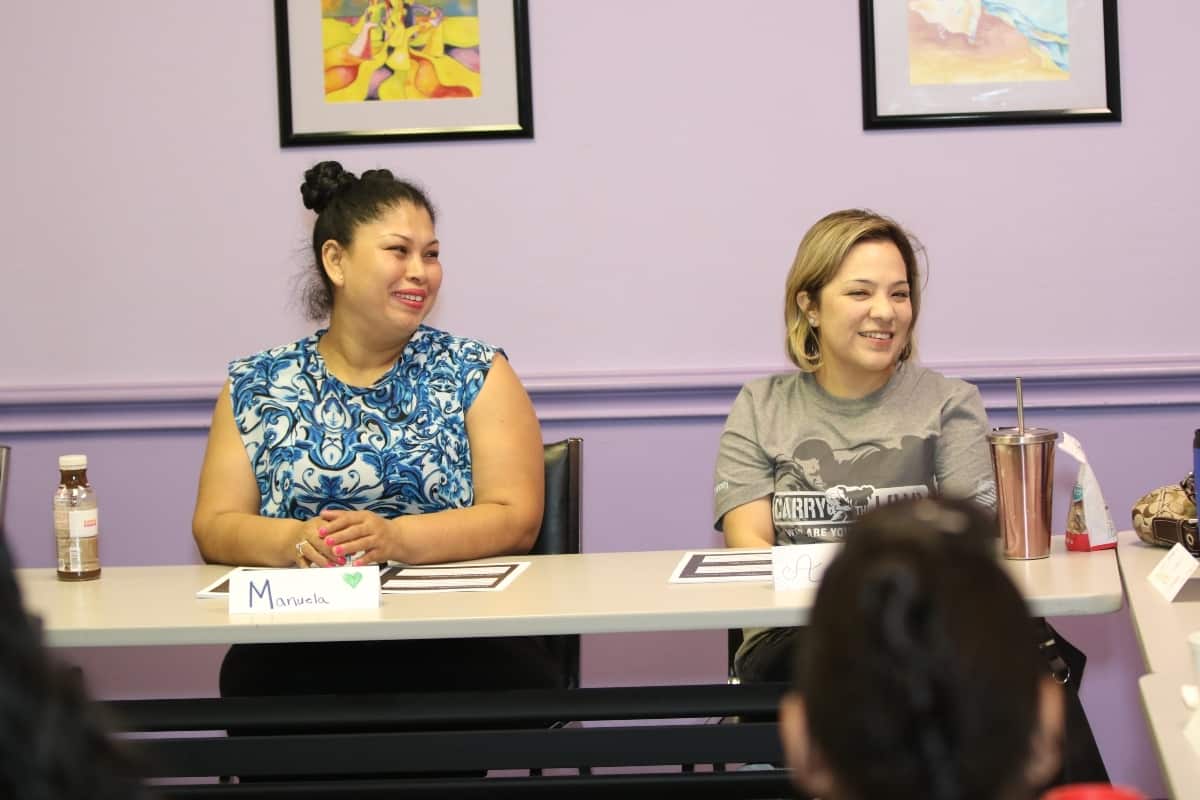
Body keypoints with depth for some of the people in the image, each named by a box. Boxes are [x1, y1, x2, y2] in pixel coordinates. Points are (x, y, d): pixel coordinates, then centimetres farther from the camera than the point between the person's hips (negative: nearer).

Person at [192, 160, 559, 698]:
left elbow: (516, 520, 0)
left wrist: (395, 538, -18)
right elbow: (214, 528, 8)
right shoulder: (254, 387, 14)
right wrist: (293, 541, -15)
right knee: (250, 673, -35)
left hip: (457, 636, 1)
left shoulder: (478, 375, 10)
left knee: (516, 671, -34)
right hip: (302, 646, 0)